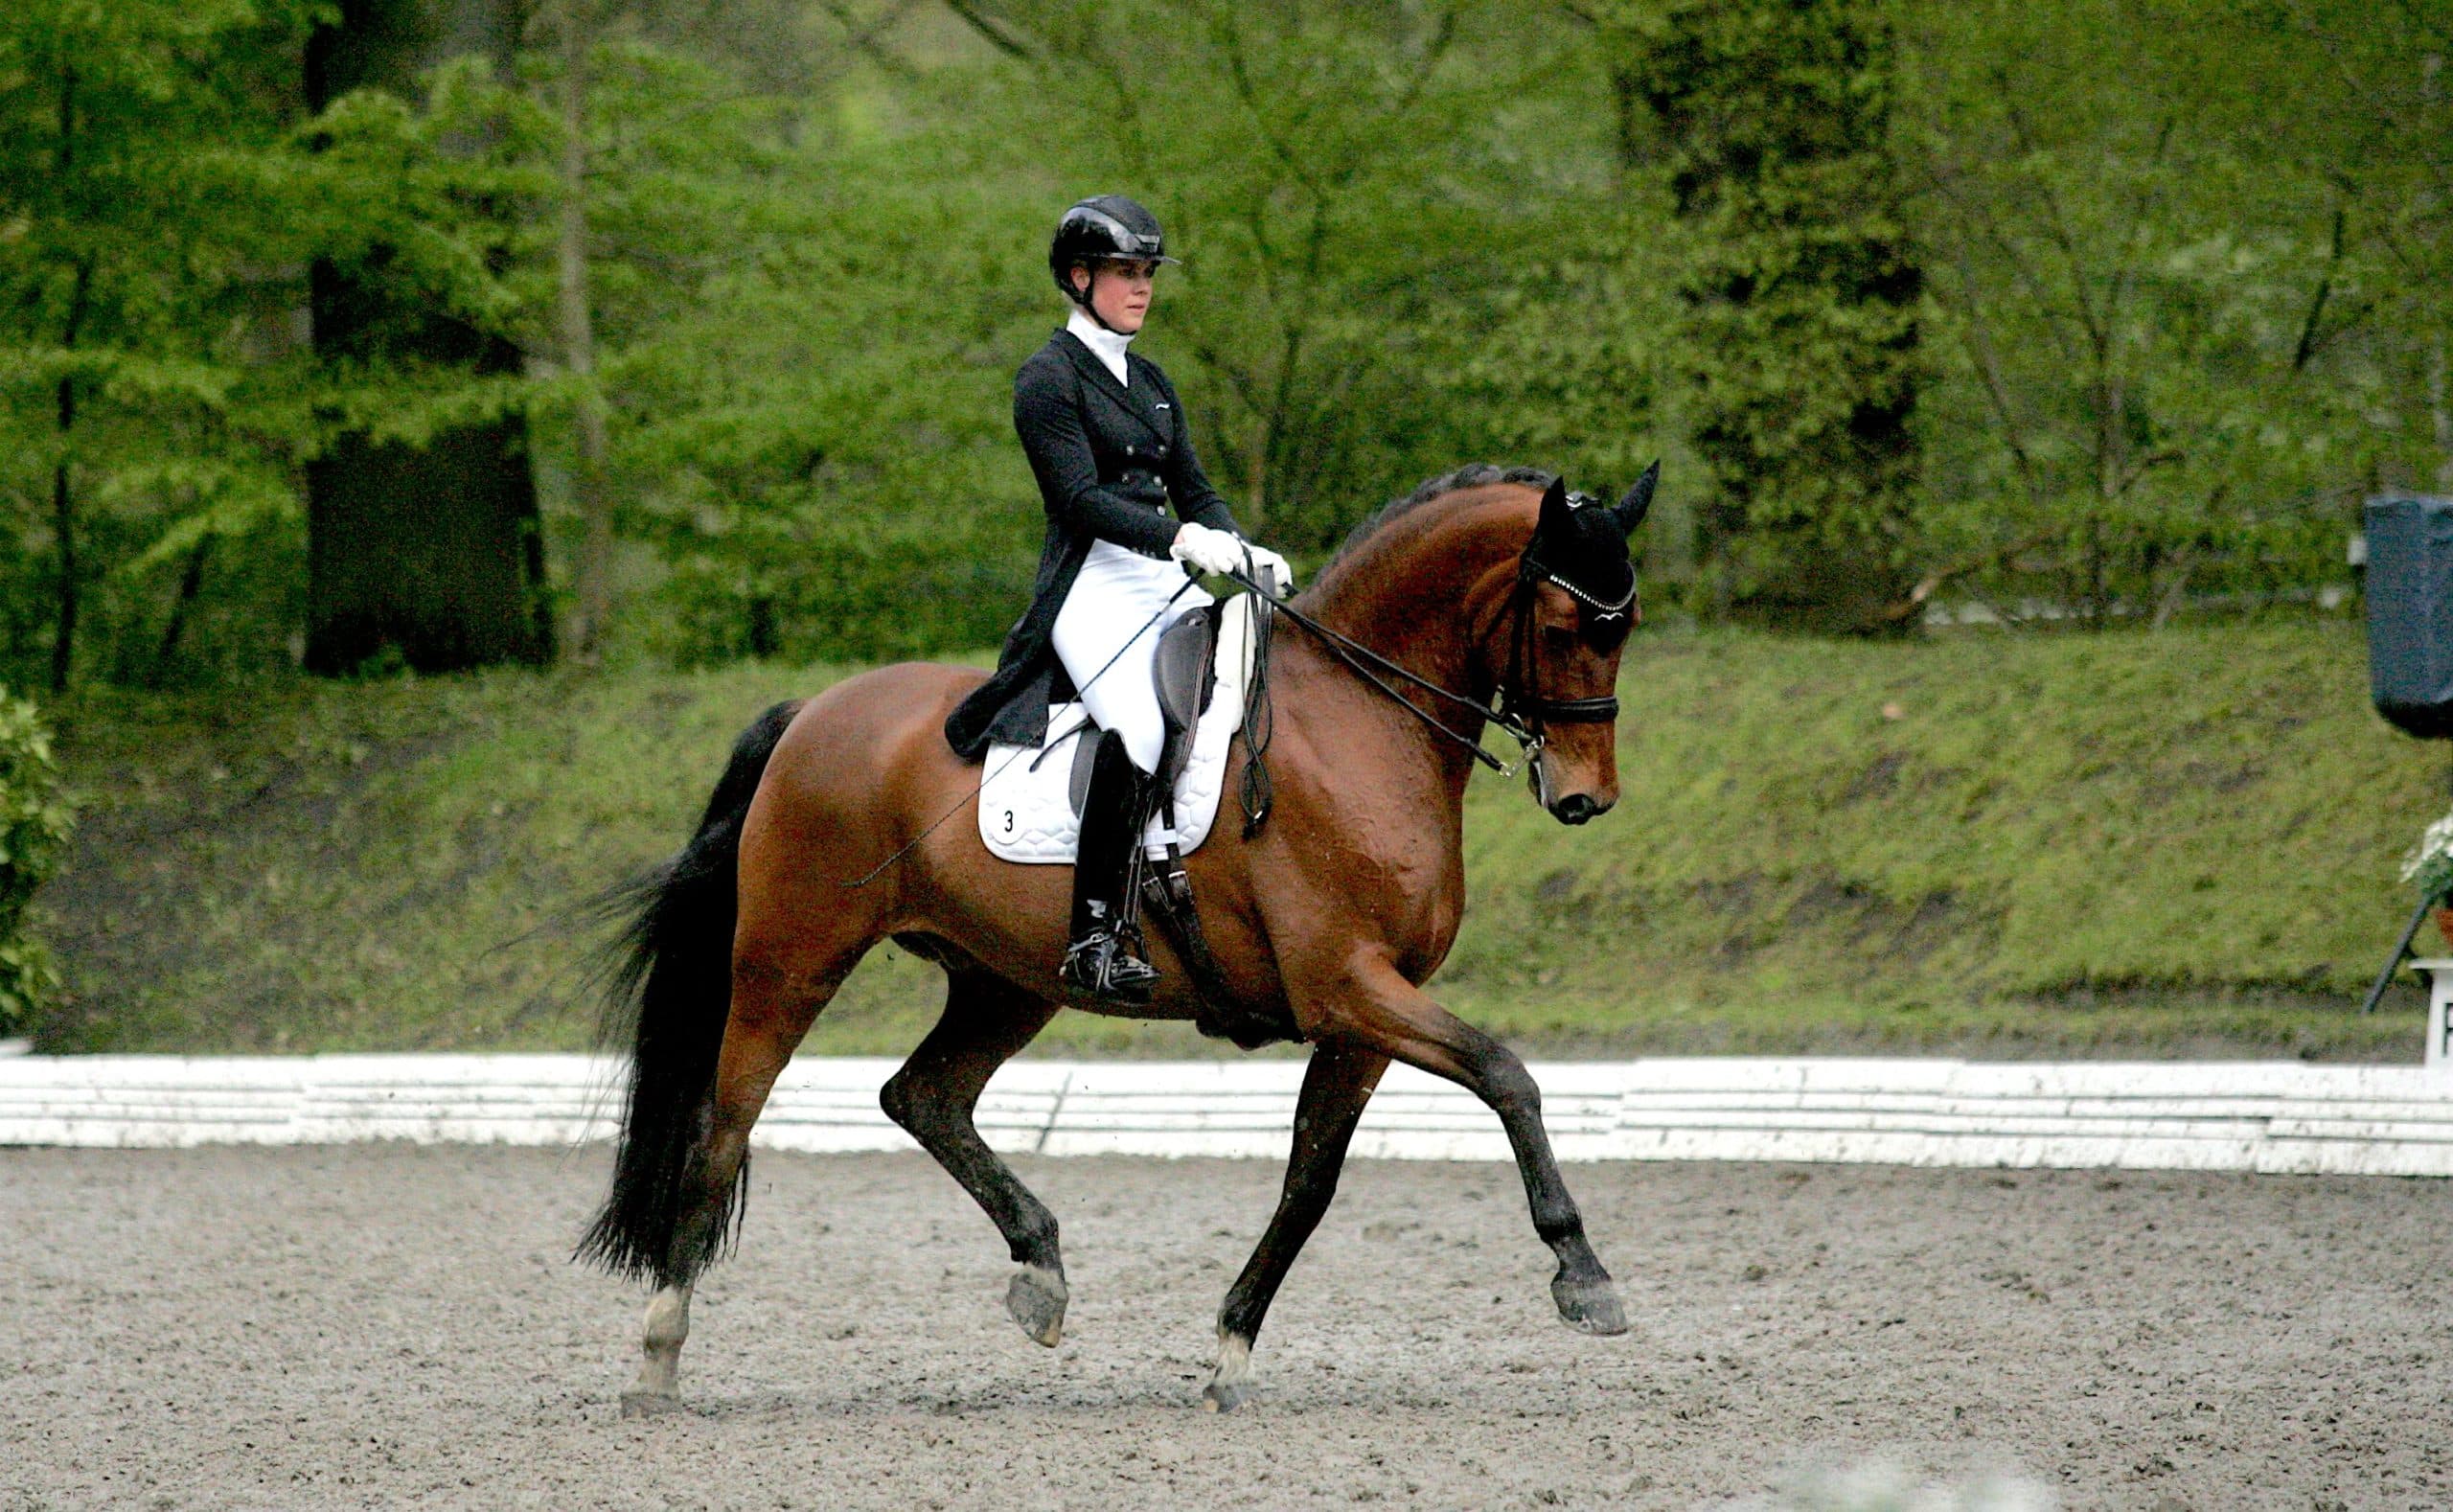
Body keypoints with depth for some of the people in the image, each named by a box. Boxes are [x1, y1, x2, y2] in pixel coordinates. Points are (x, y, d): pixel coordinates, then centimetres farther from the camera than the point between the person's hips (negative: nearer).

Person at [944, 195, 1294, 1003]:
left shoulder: (1150, 382, 21)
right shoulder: (1049, 378, -3)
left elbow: (1192, 490, 19)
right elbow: (1080, 498, -14)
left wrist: (1246, 553, -2)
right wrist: (1182, 538, -27)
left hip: (1168, 587, 8)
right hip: (1093, 585, -8)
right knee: (1140, 724, -32)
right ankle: (1097, 935, -33)